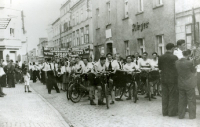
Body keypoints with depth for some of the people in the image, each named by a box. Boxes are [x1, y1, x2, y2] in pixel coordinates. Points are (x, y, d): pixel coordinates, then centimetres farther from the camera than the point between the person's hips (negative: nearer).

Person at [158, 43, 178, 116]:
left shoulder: (161, 58, 0)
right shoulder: (174, 57, -14)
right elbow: (177, 68, -11)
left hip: (164, 79, 5)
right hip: (173, 79, -5)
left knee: (165, 96, 12)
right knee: (173, 96, 6)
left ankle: (165, 112, 19)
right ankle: (172, 112, 11)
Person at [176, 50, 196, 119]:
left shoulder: (177, 62, -6)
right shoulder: (189, 63, -21)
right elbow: (194, 71, -3)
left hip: (180, 84, 5)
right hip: (189, 84, -4)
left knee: (181, 100, 15)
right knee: (191, 100, 11)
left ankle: (181, 115, 21)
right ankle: (192, 115, 18)